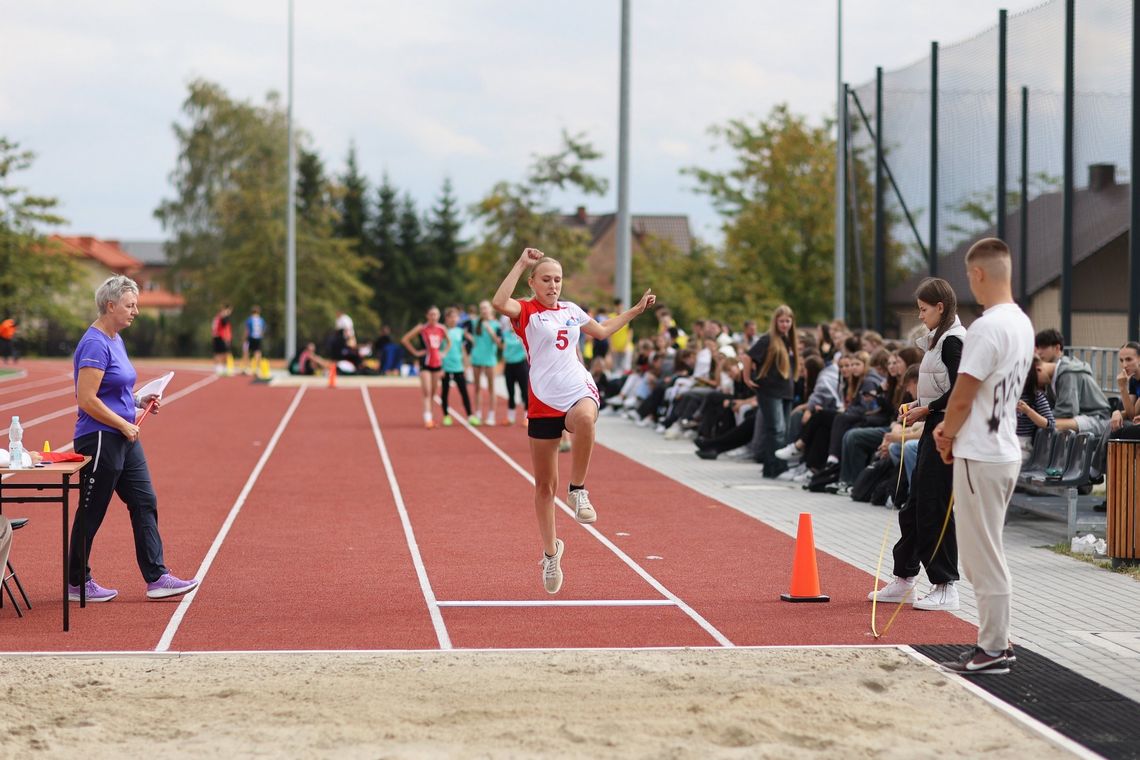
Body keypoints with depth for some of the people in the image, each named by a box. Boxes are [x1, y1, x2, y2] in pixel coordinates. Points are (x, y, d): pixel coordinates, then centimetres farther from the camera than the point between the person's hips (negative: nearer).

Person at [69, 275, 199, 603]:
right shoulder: (95, 344, -18)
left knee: (145, 503, 6)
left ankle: (157, 578, 7)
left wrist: (140, 401, 7)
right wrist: (124, 425, -16)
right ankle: (77, 584, 13)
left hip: (124, 440, 10)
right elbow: (87, 399, -22)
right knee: (91, 513, 2)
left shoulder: (115, 340, 12)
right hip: (99, 440, -10)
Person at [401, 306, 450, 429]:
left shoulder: (442, 329, 4)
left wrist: (444, 352, 7)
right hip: (425, 362, -4)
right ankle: (427, 419, -16)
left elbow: (449, 342, 22)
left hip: (437, 362, 4)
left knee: (433, 392, 10)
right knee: (427, 392, -12)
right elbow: (405, 339, -4)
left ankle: (429, 416, 23)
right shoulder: (421, 328, -7)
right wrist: (415, 352, -6)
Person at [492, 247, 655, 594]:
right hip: (544, 403, -2)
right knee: (544, 485, 5)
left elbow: (602, 331, 33)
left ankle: (578, 490, -21)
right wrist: (521, 264, -23)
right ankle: (550, 552, 24)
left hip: (579, 391, 2)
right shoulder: (526, 311, -1)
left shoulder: (571, 310, 14)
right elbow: (499, 303, -26)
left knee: (584, 417, -39)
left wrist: (637, 309, 32)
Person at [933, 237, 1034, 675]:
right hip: (1006, 450, 9)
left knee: (984, 556, -2)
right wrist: (953, 430, 11)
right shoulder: (1022, 324, 10)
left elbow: (962, 397, -17)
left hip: (980, 457, -9)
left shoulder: (986, 328, -20)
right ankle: (996, 642, 22)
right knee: (985, 553, 17)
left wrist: (946, 436, 1)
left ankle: (993, 651, 3)